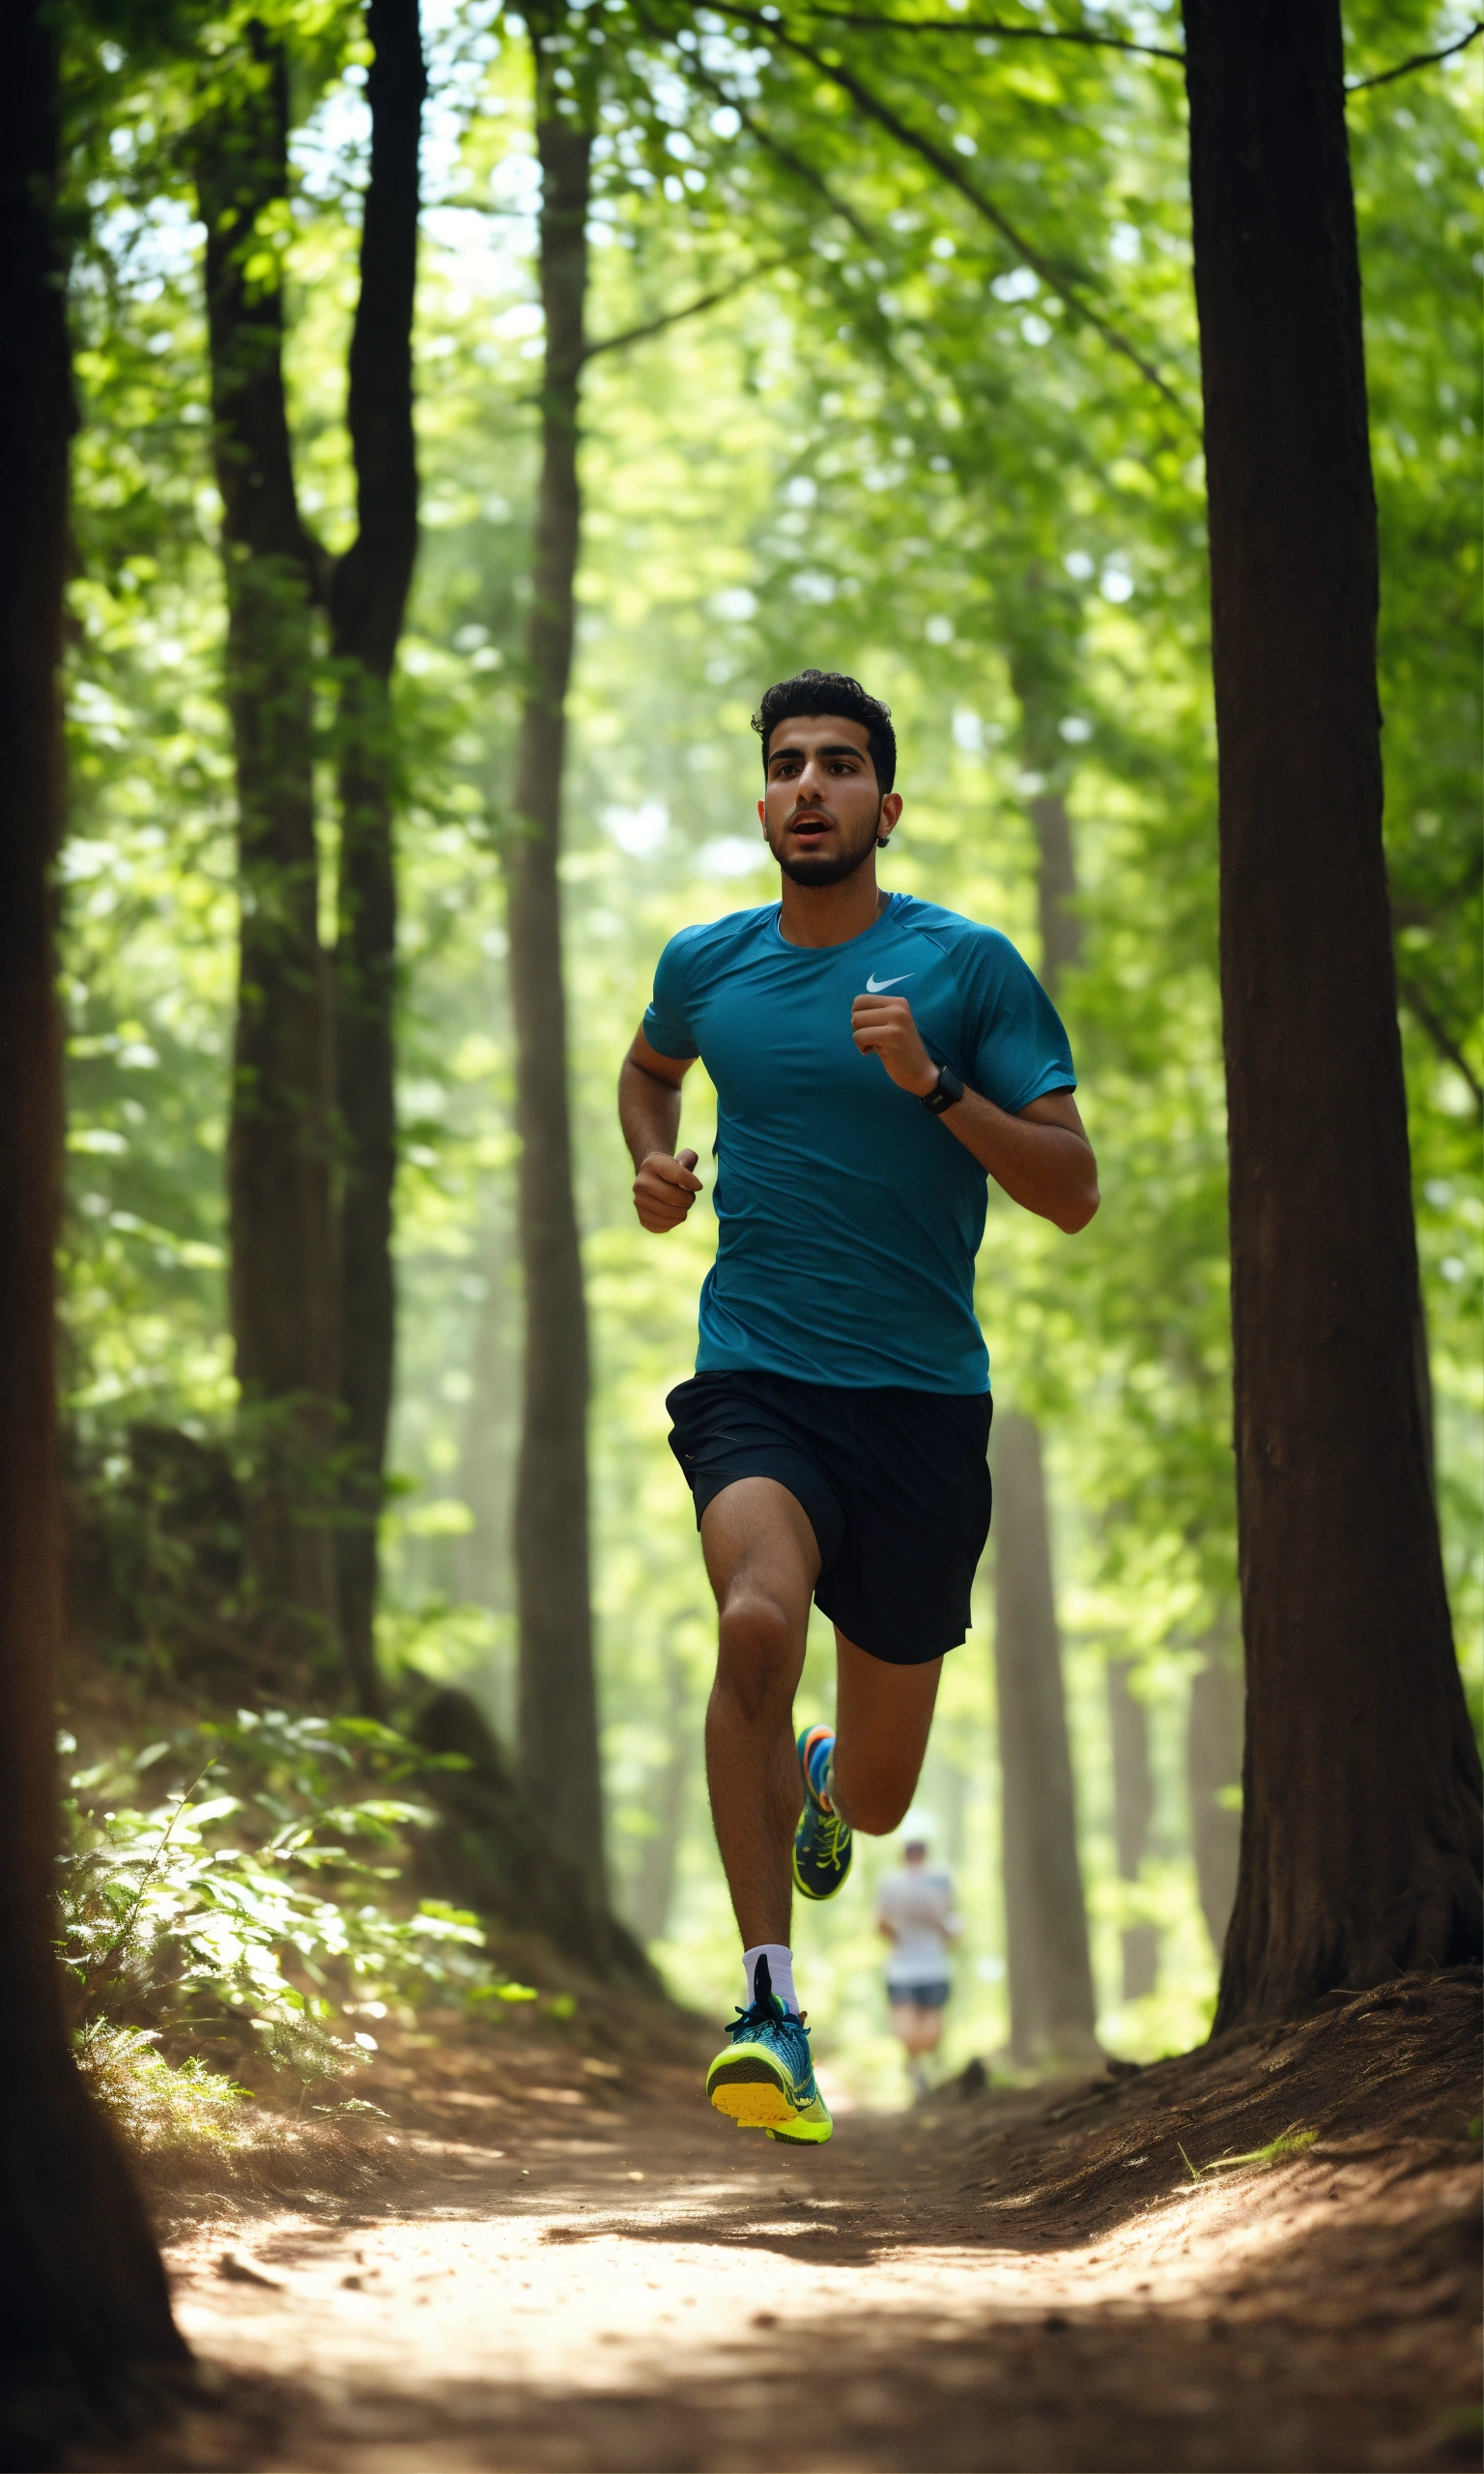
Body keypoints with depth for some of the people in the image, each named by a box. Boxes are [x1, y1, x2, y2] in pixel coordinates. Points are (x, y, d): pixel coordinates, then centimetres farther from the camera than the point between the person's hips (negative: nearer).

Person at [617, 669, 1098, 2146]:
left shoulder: (968, 966, -3)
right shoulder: (706, 964, 6)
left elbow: (1073, 1191, -6)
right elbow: (649, 1067, 30)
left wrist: (931, 1083, -19)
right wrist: (654, 1164, 9)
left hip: (923, 1397, 0)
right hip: (754, 1375, 0)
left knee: (879, 1800, 9)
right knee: (757, 1623, -33)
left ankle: (824, 1785, 50)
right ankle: (769, 2004, -26)